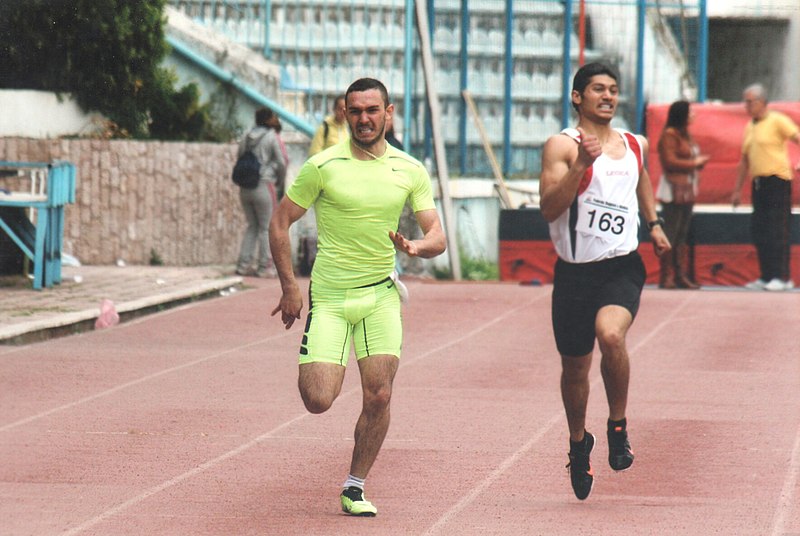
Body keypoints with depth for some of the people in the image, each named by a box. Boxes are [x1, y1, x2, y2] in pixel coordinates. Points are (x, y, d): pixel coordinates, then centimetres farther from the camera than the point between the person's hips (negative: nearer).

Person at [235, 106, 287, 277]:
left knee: (252, 226, 14)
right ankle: (265, 266, 1)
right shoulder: (272, 137, -5)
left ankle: (244, 264, 9)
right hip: (264, 185, -6)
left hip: (245, 187, 6)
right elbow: (281, 162, -5)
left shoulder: (246, 138, 10)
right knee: (266, 227, 2)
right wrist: (280, 180, 12)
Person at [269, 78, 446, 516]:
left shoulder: (410, 171, 2)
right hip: (329, 295, -2)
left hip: (381, 294, 2)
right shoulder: (322, 166, -6)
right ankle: (312, 365, 27)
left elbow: (437, 237, 2)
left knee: (378, 397, -8)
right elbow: (280, 223, 1)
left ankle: (355, 487, 10)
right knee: (318, 401, -11)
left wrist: (414, 247, -22)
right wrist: (289, 287, -4)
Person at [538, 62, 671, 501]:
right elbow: (549, 209, -18)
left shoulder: (634, 145, 10)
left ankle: (618, 427, -8)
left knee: (611, 335, -29)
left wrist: (653, 223, 21)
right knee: (575, 366, 11)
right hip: (574, 271, -1)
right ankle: (578, 443, 38)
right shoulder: (562, 146, -6)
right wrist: (582, 164, -26)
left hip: (622, 267, 1)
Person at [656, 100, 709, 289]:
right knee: (671, 234, -9)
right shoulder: (669, 135, -10)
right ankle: (666, 277, -8)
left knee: (682, 236, 9)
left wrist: (700, 161, 7)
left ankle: (681, 276, 10)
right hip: (673, 190, -10)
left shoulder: (685, 135, 19)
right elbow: (670, 162, -18)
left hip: (687, 190, 10)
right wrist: (694, 163, -12)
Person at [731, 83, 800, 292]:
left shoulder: (777, 120, -5)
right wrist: (737, 190, 22)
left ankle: (782, 278, -7)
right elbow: (744, 161, 23)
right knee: (758, 231, 6)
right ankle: (766, 276, 11)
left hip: (777, 181, -8)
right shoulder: (750, 127, 18)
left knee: (777, 231, -9)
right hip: (758, 184, 8)